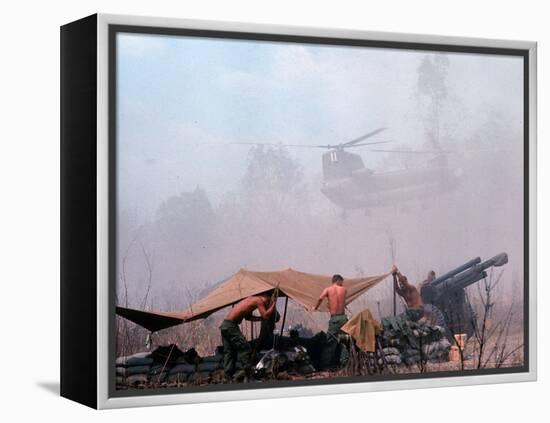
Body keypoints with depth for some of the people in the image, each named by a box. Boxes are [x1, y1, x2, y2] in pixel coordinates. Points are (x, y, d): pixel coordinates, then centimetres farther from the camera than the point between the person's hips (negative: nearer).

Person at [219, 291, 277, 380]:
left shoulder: (252, 299, 21)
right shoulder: (259, 300, -5)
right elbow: (266, 316, -14)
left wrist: (260, 318, 27)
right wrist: (274, 303, -6)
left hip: (224, 325, 9)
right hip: (231, 325, -9)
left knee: (229, 351, 11)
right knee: (244, 347, -8)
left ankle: (228, 373, 12)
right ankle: (245, 371, -10)